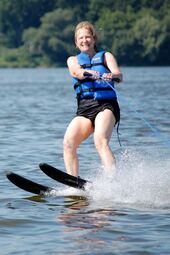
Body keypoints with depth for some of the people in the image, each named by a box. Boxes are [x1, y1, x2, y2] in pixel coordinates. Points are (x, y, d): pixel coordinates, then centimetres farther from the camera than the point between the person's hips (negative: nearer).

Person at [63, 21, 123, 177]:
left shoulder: (106, 56, 18)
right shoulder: (73, 60, 22)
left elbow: (118, 74, -2)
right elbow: (77, 72, -3)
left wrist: (112, 75, -29)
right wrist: (89, 73, -27)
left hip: (106, 104, -3)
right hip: (84, 108, 3)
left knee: (100, 140, -30)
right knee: (68, 142, -20)